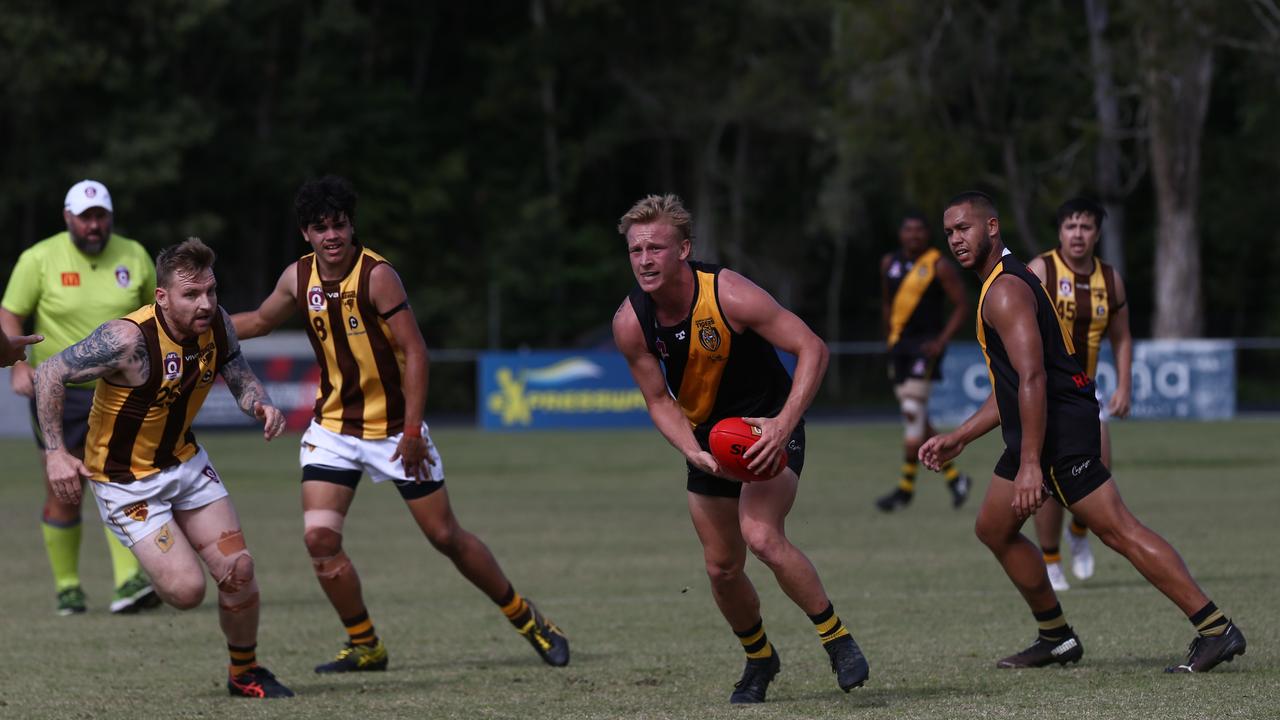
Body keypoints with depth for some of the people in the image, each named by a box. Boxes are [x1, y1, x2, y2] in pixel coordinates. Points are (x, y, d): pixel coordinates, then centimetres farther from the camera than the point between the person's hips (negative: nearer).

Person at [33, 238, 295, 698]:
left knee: (239, 571, -2)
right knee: (186, 589, -14)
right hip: (126, 481, -6)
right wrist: (55, 452, -28)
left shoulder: (215, 322, -11)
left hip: (184, 461, 6)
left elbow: (237, 374, 7)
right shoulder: (129, 340, -30)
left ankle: (244, 672, 22)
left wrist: (260, 403, -15)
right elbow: (49, 374, -23)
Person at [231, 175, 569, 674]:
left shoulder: (377, 275, -18)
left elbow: (415, 351, -19)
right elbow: (259, 322, 19)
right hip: (333, 426, 4)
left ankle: (526, 619, 19)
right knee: (319, 537, -11)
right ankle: (365, 646, 5)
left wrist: (412, 431, -22)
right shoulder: (299, 278, -1)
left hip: (394, 426, -4)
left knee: (445, 536, 0)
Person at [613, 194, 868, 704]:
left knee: (762, 537, -27)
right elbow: (660, 401, -3)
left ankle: (838, 639, -10)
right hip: (708, 437, 5)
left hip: (768, 428, -5)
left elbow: (812, 349, -24)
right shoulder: (630, 323, -14)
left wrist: (783, 426, -33)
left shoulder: (729, 295, -27)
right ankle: (759, 659, 34)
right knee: (722, 568, 7)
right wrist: (693, 452, -21)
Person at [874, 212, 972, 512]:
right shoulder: (889, 264, 11)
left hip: (925, 345, -7)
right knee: (915, 419, 7)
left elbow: (961, 305, -5)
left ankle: (906, 488, -10)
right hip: (899, 345, 7)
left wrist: (942, 341, -14)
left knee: (913, 412, -13)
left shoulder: (939, 266, -6)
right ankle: (953, 476, 20)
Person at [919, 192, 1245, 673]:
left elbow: (1031, 378, -24)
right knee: (993, 529, 17)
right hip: (1038, 433, 11)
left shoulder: (1004, 290, -14)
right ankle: (1057, 639, 23)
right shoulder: (998, 286, 20)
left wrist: (1030, 464, -28)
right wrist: (958, 439, 26)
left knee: (1118, 531, -13)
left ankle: (1216, 630, -16)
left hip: (1062, 432, -11)